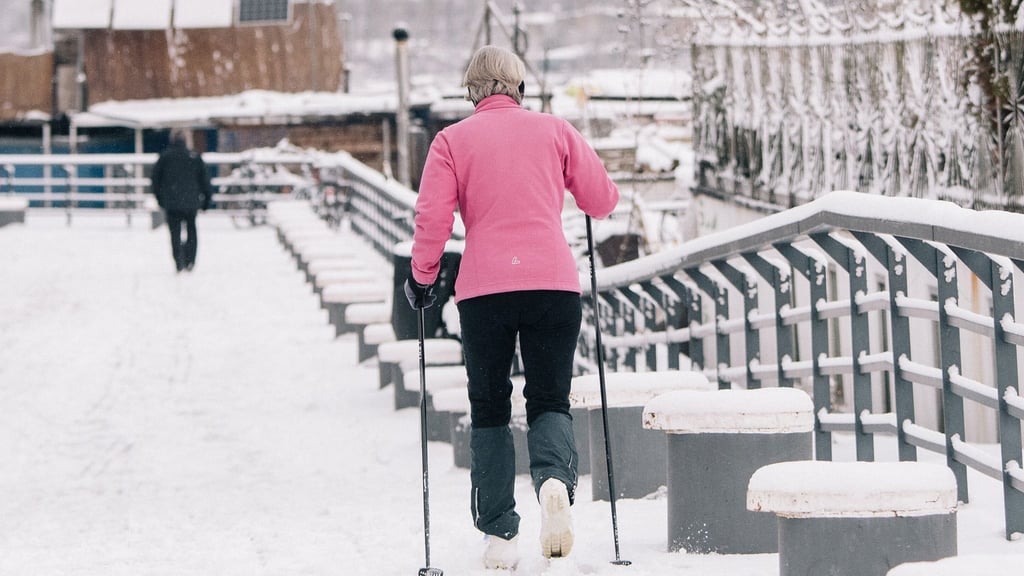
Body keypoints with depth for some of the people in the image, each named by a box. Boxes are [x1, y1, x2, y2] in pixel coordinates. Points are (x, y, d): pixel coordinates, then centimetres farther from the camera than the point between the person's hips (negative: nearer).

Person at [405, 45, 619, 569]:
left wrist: (422, 278, 11)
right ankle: (554, 478, -21)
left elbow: (431, 218, -4)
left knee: (489, 410, 13)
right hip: (554, 284, 1)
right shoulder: (554, 130, 8)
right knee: (549, 401, 12)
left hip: (484, 290, -1)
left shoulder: (452, 139, 4)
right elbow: (603, 200, 13)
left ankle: (500, 534, 4)